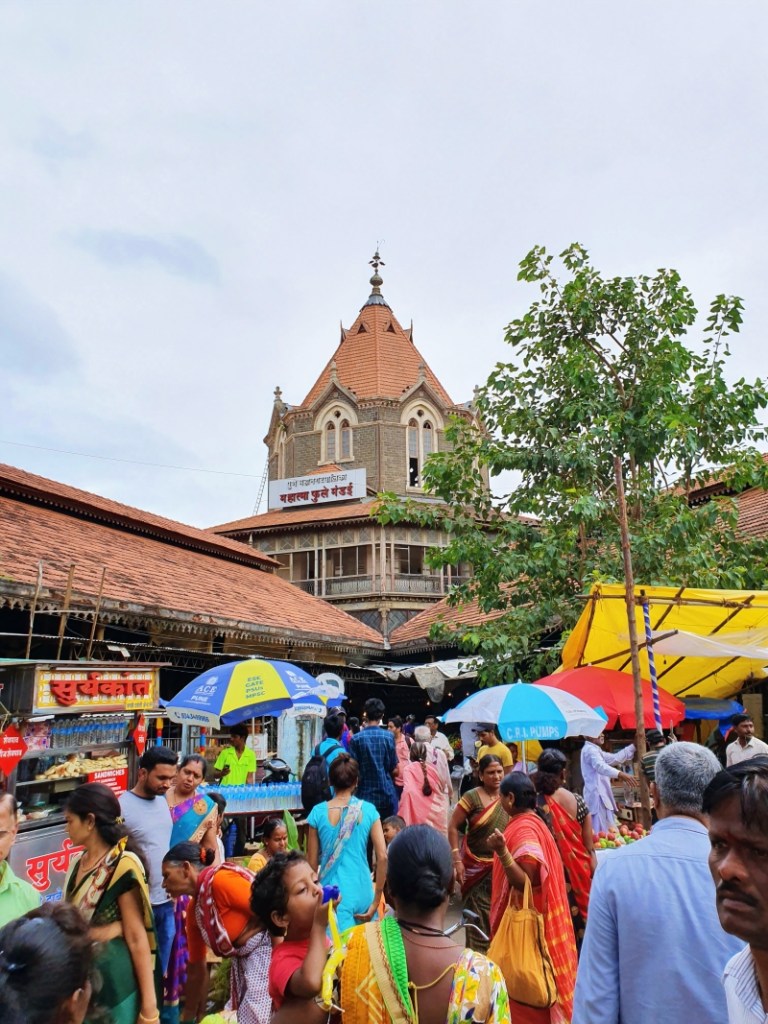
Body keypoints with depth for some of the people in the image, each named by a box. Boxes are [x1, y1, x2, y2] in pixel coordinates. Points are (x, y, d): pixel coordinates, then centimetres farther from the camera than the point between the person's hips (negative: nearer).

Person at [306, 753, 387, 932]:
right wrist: (376, 901, 0)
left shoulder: (318, 812, -4)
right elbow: (382, 857, -7)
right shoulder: (368, 810, -3)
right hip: (362, 891, 1)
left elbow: (312, 861, 2)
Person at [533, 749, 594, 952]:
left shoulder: (536, 804, -14)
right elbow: (589, 846, 1)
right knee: (580, 924, 18)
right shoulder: (577, 801, -4)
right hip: (579, 872, 3)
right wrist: (593, 868, 11)